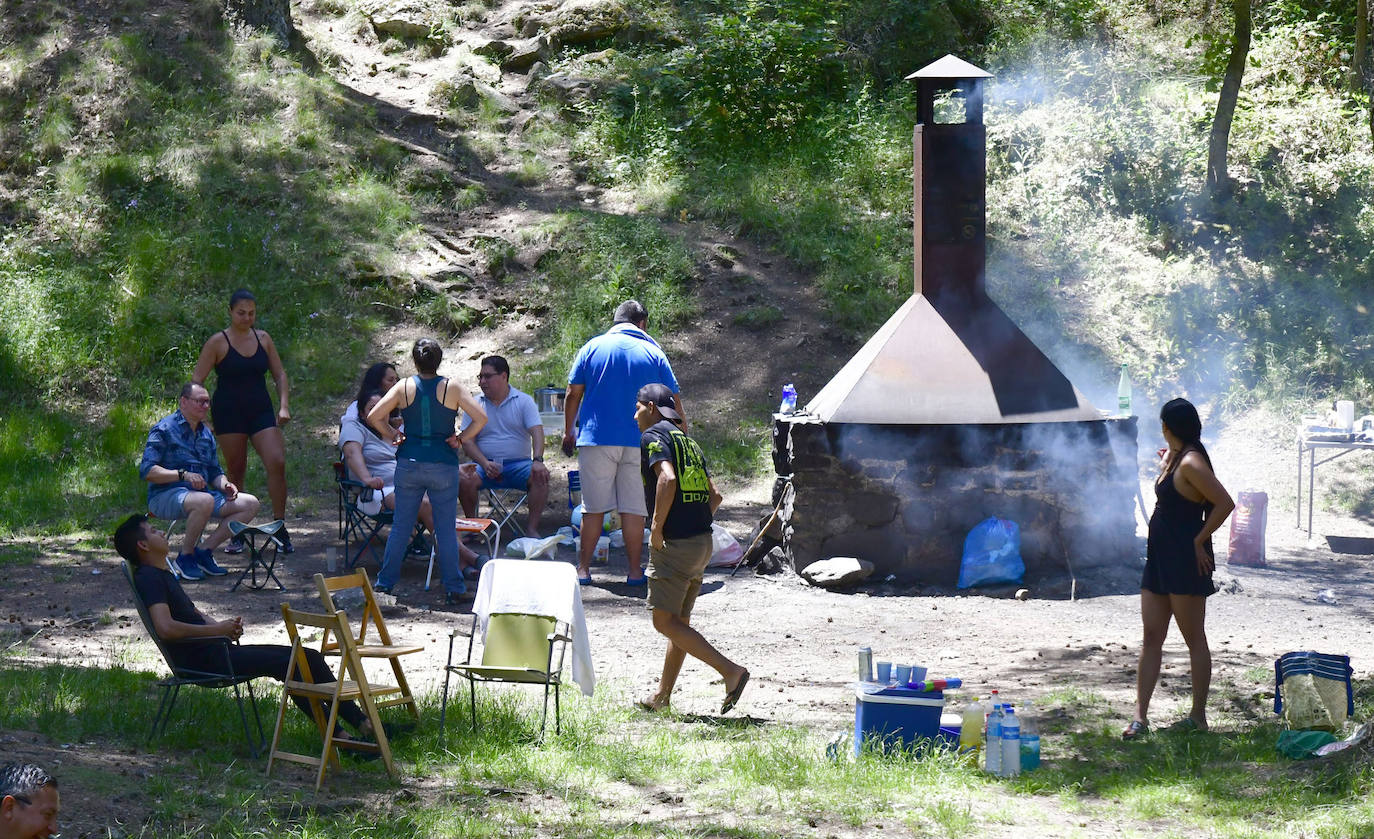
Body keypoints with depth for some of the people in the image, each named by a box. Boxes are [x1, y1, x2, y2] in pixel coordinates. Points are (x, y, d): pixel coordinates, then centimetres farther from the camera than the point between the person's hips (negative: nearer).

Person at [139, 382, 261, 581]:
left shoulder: (206, 434, 19)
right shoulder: (164, 429, -7)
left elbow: (214, 472, 25)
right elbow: (147, 471, -15)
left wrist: (224, 485, 0)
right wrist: (183, 475, -25)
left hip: (199, 493, 8)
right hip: (165, 495, -8)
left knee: (250, 504, -6)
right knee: (205, 501, -39)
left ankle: (205, 550, -7)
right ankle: (185, 557, -19)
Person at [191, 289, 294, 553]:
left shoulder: (263, 339, 8)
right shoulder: (218, 342, -4)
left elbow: (280, 374, 15)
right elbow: (197, 380, -5)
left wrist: (283, 406, 2)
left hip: (261, 410, 3)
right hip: (229, 412, -3)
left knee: (277, 462, -13)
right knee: (236, 472, 2)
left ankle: (280, 527, -4)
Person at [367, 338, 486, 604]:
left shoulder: (404, 387, -3)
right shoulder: (451, 389, -6)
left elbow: (373, 417, -6)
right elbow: (481, 418, -12)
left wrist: (392, 435, 7)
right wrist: (460, 438, -1)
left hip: (409, 463, 1)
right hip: (443, 463, -1)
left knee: (401, 525, 11)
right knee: (446, 528, 4)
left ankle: (385, 583, 16)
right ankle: (453, 589, 5)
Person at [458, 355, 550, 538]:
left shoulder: (524, 401, 5)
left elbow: (537, 432, -6)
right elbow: (467, 441, 2)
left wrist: (537, 460, -26)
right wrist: (485, 464, -17)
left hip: (518, 464, -1)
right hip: (485, 463, 1)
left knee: (540, 477, -30)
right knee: (464, 479, -30)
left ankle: (532, 529, -21)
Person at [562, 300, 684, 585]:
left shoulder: (593, 347, 5)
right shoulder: (653, 353, 5)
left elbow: (573, 394, 4)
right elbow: (674, 402, 6)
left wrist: (568, 433, 15)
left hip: (596, 439, 0)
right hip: (639, 442, 0)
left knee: (593, 508, 6)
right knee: (634, 508, 4)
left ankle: (583, 569, 8)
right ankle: (635, 571, 5)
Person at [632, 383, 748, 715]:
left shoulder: (654, 435, -6)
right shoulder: (687, 441, 20)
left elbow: (667, 479, -23)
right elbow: (714, 495, 18)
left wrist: (657, 527, -18)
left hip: (675, 542, -9)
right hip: (702, 541, 9)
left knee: (665, 621, -6)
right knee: (679, 620, 15)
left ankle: (730, 670, -16)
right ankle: (662, 695, 23)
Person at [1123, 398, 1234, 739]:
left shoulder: (1191, 463, -17)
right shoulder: (1175, 458, 13)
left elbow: (1225, 503, -23)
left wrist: (1199, 540, -18)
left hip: (1185, 560, -10)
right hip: (1160, 558, 10)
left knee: (1194, 639, 1)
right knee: (1151, 637, 6)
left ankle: (1198, 716, 9)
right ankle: (1140, 717, 5)